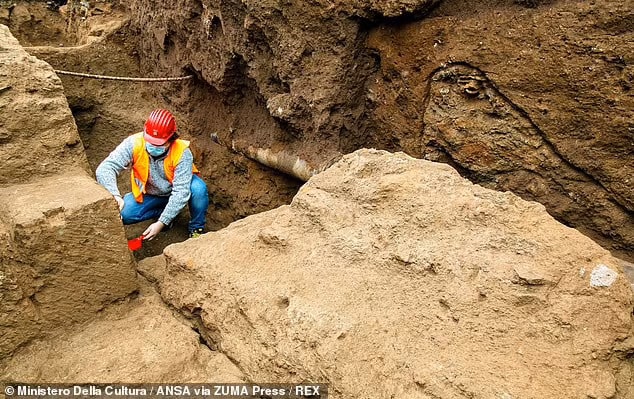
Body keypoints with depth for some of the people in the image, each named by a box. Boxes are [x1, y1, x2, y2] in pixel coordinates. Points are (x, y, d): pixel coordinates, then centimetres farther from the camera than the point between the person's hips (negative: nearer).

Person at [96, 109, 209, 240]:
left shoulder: (182, 153, -32)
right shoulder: (134, 144, -28)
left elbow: (181, 192, -33)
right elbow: (105, 168, -32)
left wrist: (161, 223, -39)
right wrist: (115, 197, -51)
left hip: (176, 189, -2)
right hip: (149, 194, 2)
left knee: (198, 189, -34)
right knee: (123, 214, -23)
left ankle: (196, 229, -7)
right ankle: (164, 210, 4)